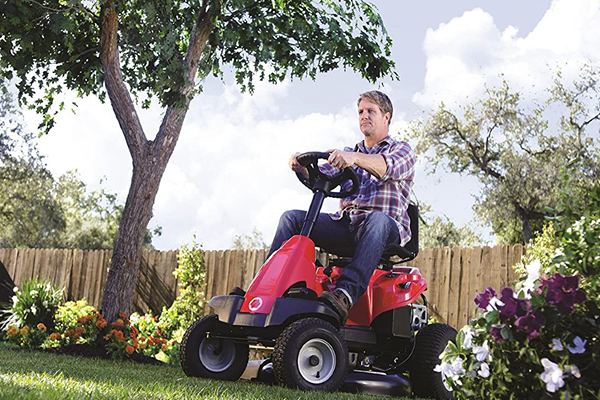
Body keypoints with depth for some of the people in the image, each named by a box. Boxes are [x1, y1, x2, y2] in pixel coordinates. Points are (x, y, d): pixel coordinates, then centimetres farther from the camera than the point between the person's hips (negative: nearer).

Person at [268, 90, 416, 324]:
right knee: (292, 218, -11)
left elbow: (388, 167, -17)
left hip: (388, 228, -5)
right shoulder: (348, 154, 27)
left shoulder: (402, 150, 9)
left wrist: (354, 158, -37)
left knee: (377, 220, -40)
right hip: (345, 224, 5)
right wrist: (301, 167, -15)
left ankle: (347, 293, -56)